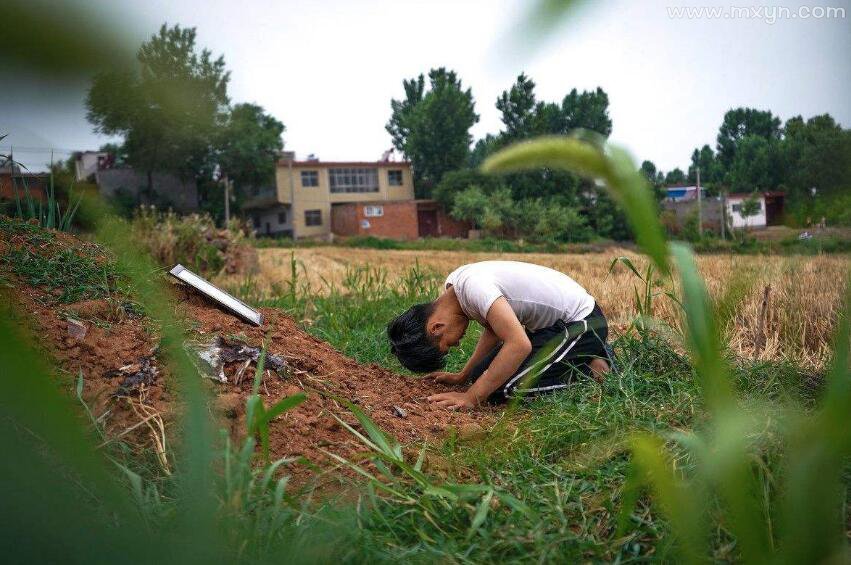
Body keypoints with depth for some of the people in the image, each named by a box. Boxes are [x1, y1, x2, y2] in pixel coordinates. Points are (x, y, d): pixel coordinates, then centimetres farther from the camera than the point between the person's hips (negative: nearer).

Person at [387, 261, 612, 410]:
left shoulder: (472, 286, -29)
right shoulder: (453, 284, -1)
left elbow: (519, 344, -35)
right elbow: (493, 329, 13)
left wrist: (471, 397, -31)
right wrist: (461, 376, 9)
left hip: (582, 323, -10)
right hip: (554, 321, 10)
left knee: (501, 387, -20)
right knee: (484, 375, 9)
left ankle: (590, 371, -3)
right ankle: (588, 355, 16)